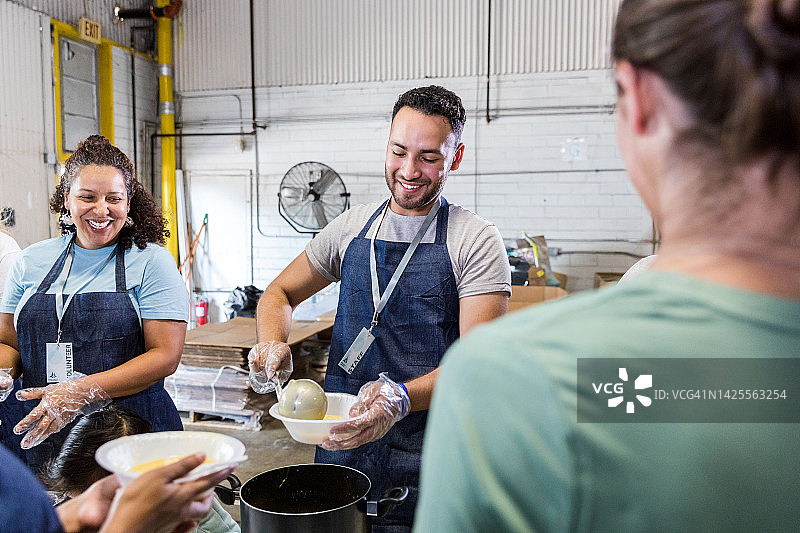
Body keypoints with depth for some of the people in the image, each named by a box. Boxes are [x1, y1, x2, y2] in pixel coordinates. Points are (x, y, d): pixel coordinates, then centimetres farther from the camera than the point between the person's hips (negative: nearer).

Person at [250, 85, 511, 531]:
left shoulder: (477, 241, -9)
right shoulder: (352, 227, 5)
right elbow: (280, 293, 13)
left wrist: (401, 398, -34)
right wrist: (273, 343, -9)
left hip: (426, 461, -4)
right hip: (341, 441, 4)